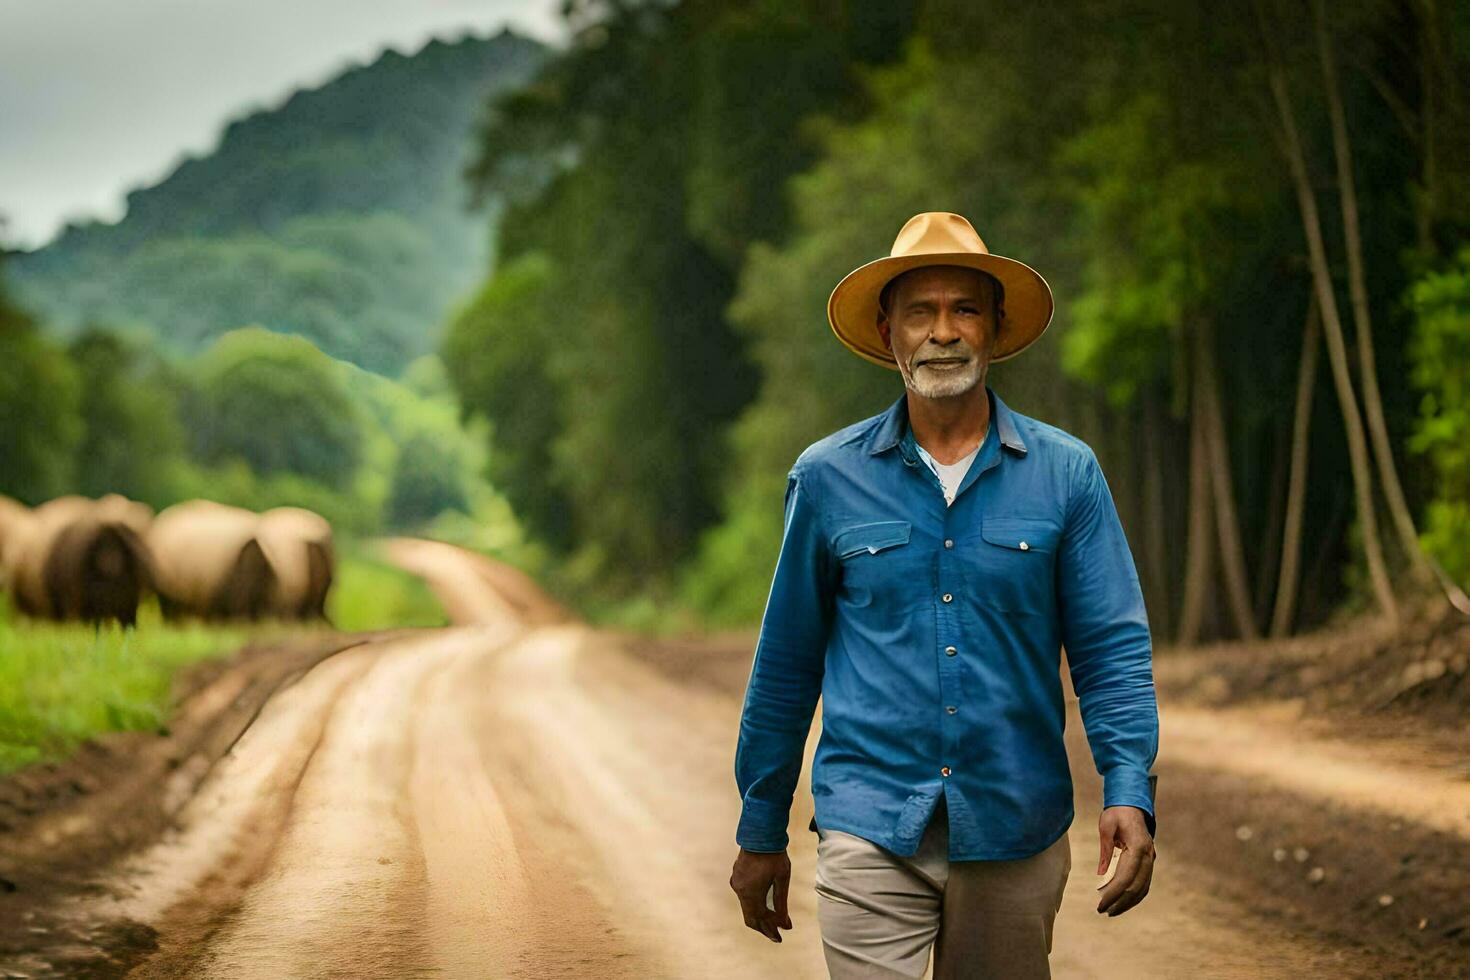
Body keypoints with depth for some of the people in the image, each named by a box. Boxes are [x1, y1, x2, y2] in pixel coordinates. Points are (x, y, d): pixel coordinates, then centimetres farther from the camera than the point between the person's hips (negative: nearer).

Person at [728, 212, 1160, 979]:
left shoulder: (1065, 474, 3)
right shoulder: (827, 479, 3)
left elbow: (1112, 649, 1)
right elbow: (784, 664, 9)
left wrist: (1129, 792, -15)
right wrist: (760, 832, 11)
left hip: (1015, 833, 1)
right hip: (870, 829, -1)